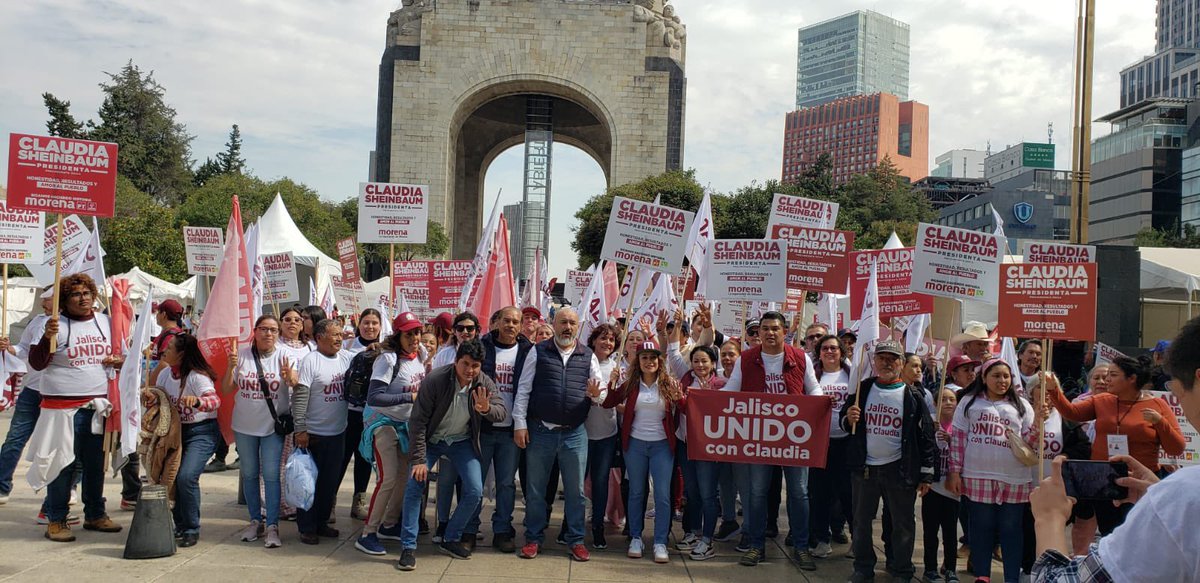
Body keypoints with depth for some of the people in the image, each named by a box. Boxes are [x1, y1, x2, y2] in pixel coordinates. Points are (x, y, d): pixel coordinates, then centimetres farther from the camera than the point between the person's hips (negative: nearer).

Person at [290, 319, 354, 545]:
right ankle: (307, 528, 15)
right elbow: (299, 397, -15)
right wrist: (300, 429, -18)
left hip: (338, 432, 6)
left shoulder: (346, 357, 4)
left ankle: (321, 521, 28)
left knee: (331, 481, 14)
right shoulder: (310, 361, -12)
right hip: (313, 433, -6)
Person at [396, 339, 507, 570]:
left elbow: (502, 412, -26)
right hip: (430, 440, -2)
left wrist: (486, 409, -50)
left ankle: (450, 540, 12)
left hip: (461, 442, 3)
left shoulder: (484, 384, -15)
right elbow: (417, 421, -21)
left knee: (475, 491, -8)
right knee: (414, 485, -18)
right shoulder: (435, 380, -25)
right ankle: (408, 547, -6)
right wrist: (419, 459, -23)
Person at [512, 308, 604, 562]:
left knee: (575, 490, 8)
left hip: (574, 434, 1)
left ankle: (576, 539, 21)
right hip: (540, 431, -1)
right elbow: (523, 390, 0)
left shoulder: (588, 356, 7)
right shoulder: (538, 352, 2)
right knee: (535, 488, 8)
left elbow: (601, 394, 9)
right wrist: (520, 424, -7)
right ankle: (533, 538, 21)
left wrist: (595, 394, -15)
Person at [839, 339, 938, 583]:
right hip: (864, 468, 2)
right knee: (861, 521, 11)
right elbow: (844, 420, 12)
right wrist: (849, 418, -13)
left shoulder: (912, 396, -3)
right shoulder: (863, 389, 3)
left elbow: (926, 436, -2)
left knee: (903, 523, 8)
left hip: (900, 470, -2)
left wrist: (926, 473, -3)